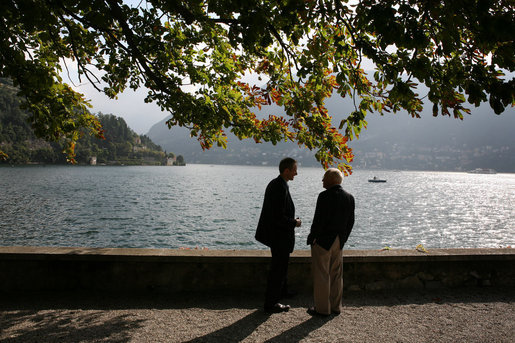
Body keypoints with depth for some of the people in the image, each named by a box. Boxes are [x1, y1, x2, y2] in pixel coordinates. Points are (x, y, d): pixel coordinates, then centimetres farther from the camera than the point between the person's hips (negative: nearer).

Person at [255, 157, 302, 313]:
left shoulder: (274, 184, 6)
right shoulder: (281, 188, -26)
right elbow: (279, 217, -28)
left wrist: (291, 221, 13)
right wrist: (294, 223, -13)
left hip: (276, 234, 11)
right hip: (280, 236, -11)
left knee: (281, 265, 27)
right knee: (278, 268, 2)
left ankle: (282, 291, 46)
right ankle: (271, 303, 13)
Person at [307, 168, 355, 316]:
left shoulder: (325, 196, -17)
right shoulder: (349, 197, 4)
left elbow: (318, 220, -20)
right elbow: (350, 222, 8)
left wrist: (311, 238, -8)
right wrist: (343, 239, 16)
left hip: (323, 241, -7)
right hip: (338, 242, 7)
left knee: (321, 275, 3)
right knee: (336, 275, 16)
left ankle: (322, 308, 11)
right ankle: (335, 306, 25)